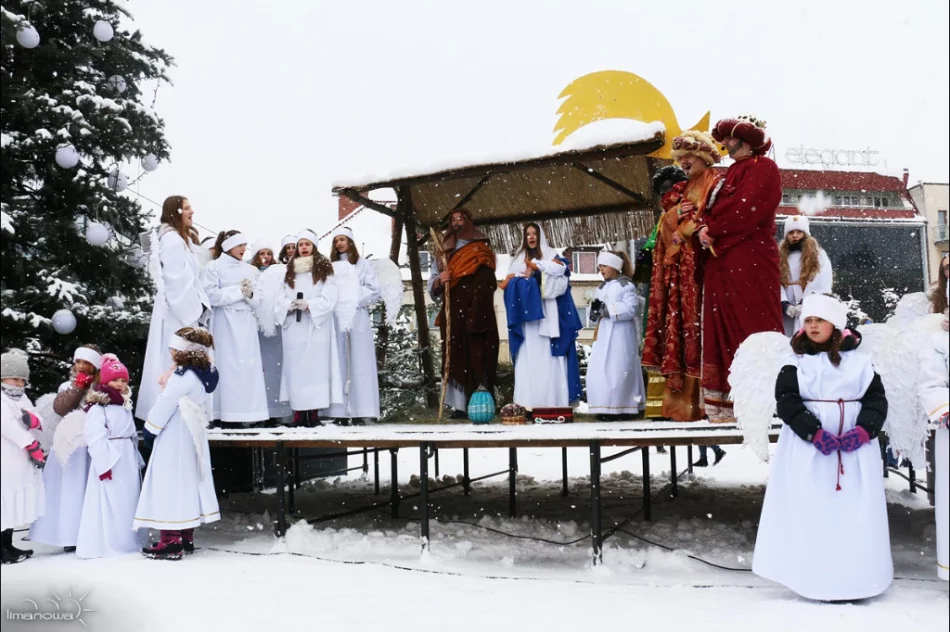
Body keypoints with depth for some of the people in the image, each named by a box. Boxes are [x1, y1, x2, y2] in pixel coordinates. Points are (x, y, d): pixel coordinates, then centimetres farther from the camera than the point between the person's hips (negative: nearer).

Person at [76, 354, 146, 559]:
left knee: (129, 501, 12)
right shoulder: (97, 408, -9)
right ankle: (105, 544, -2)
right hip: (111, 463, -8)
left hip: (128, 461, 8)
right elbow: (95, 439, -17)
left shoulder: (125, 406, 16)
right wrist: (104, 465, -22)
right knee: (110, 504, -7)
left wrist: (136, 460, 17)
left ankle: (128, 541, 21)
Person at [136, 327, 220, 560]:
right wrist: (168, 385, 4)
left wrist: (149, 430, -4)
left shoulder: (182, 377, -21)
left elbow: (164, 407, -16)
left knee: (170, 486, -3)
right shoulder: (204, 376, 5)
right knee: (188, 484, 14)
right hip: (192, 440, 9)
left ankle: (171, 542, -1)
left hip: (173, 443, -9)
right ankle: (186, 539, 22)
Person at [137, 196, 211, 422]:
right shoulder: (172, 240, -14)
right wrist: (192, 310, -16)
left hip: (183, 309, 10)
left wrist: (200, 305, 8)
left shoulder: (183, 239, 17)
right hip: (178, 311, -10)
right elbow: (177, 280, -19)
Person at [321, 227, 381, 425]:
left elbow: (374, 290, 1)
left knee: (358, 363, -5)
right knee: (339, 364, -1)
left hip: (357, 317, -2)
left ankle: (359, 411, -7)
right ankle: (340, 412, -2)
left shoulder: (363, 264, 10)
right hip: (336, 318, 2)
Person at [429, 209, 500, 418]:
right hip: (453, 314, 3)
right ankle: (460, 406, -5)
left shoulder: (482, 249, 10)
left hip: (478, 313, -3)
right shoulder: (445, 253, 19)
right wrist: (439, 281, -10)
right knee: (456, 358, -3)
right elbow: (432, 287, 13)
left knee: (478, 357, -9)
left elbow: (488, 285, 3)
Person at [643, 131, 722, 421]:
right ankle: (681, 398, 5)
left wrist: (683, 230, -8)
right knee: (681, 320, 4)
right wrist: (674, 214, -1)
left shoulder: (716, 183, 0)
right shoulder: (685, 189, 23)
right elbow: (667, 227, 17)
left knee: (697, 320, -12)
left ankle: (698, 401, -12)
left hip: (700, 264, -8)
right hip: (681, 265, 8)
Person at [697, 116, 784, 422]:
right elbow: (713, 207, 19)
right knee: (723, 326, 4)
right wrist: (706, 228, -2)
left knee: (751, 321, -10)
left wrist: (712, 229, -9)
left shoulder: (763, 167, -2)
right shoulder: (732, 173, 25)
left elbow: (747, 207, -14)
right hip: (722, 259, 9)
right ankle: (727, 403, 6)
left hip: (750, 257, -9)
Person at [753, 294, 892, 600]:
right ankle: (818, 580, 4)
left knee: (855, 514, 3)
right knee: (812, 513, -2)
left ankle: (855, 579, 13)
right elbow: (787, 402, -7)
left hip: (856, 447, 1)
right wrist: (816, 433, -19)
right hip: (808, 449, -1)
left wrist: (862, 431, -15)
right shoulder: (795, 364, 2)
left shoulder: (860, 361, 7)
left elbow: (877, 400, 3)